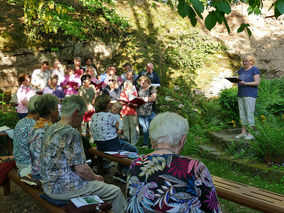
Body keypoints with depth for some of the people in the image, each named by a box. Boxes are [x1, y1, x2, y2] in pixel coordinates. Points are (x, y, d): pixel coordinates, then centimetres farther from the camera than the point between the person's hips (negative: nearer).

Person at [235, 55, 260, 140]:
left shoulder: (255, 70, -6)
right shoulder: (241, 70, 16)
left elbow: (257, 82, -12)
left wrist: (245, 83, -22)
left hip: (250, 95, -7)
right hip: (241, 95, 7)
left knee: (249, 114, -8)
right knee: (242, 114, 7)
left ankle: (251, 134, -4)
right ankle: (243, 133, 13)